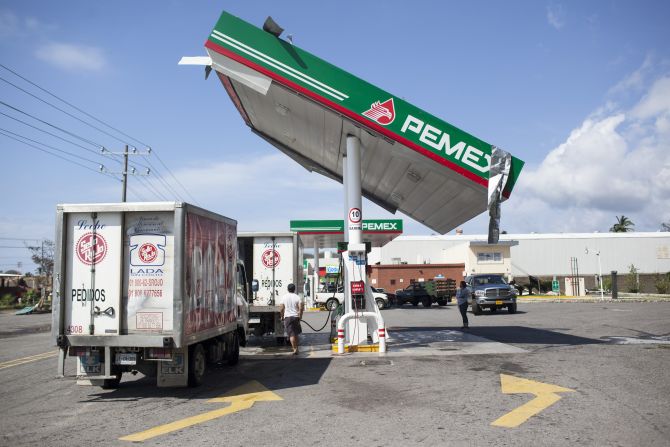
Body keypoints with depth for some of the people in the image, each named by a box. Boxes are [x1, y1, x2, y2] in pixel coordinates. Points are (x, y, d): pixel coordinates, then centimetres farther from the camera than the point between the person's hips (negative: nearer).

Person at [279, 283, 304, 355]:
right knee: (296, 334, 17)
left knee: (291, 334, -3)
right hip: (296, 317, 1)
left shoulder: (284, 297, 0)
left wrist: (282, 316, 13)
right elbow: (301, 308, -12)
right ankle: (296, 348, 24)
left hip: (287, 317, -1)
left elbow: (281, 309, -1)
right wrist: (300, 316, 1)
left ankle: (295, 349, -11)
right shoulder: (297, 297, -3)